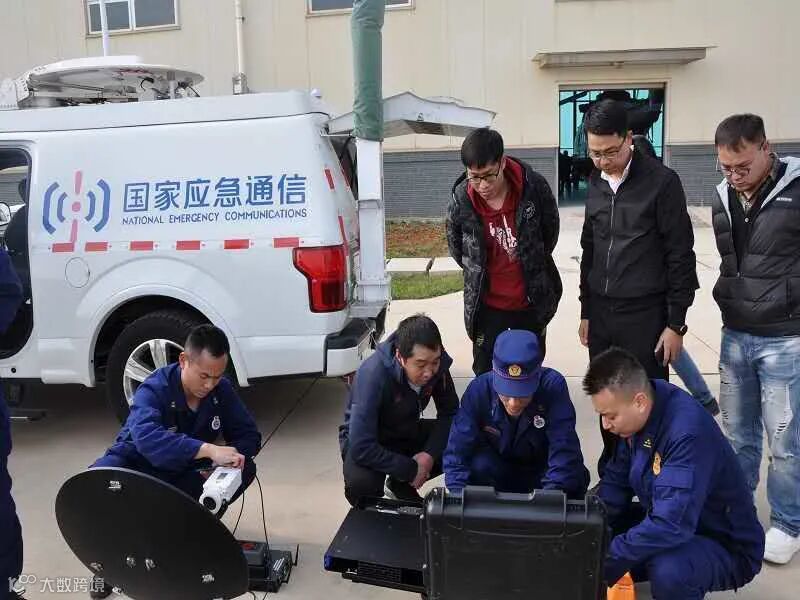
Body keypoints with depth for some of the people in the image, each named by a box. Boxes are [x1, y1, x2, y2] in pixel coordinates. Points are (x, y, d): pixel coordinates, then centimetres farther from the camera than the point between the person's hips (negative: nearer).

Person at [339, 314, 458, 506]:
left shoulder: (437, 363, -20)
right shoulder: (373, 374, -35)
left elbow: (449, 413, -5)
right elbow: (361, 448, -36)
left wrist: (430, 453, -21)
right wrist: (411, 469, -28)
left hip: (407, 432, 5)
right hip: (367, 439, -5)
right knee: (361, 484, -36)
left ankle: (401, 485, 8)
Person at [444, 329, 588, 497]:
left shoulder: (553, 386, -28)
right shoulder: (479, 389, -26)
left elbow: (564, 451, -34)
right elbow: (457, 451, -26)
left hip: (540, 475, 0)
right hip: (498, 472, 0)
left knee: (577, 476, -30)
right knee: (478, 465, -32)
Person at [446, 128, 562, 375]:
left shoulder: (533, 187, -17)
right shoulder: (460, 200, -16)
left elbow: (551, 231, 2)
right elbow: (455, 246, 4)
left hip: (531, 301, 1)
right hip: (487, 306, 0)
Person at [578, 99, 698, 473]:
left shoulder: (661, 182, -9)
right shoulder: (596, 184, 9)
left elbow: (680, 256, -9)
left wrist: (676, 323, -10)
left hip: (645, 316, -5)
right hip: (601, 315, 5)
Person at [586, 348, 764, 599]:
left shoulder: (688, 432, -33)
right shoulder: (638, 416, -9)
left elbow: (670, 526, -38)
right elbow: (615, 481, 3)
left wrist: (602, 566, -31)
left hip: (727, 547, -7)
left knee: (667, 571, -37)